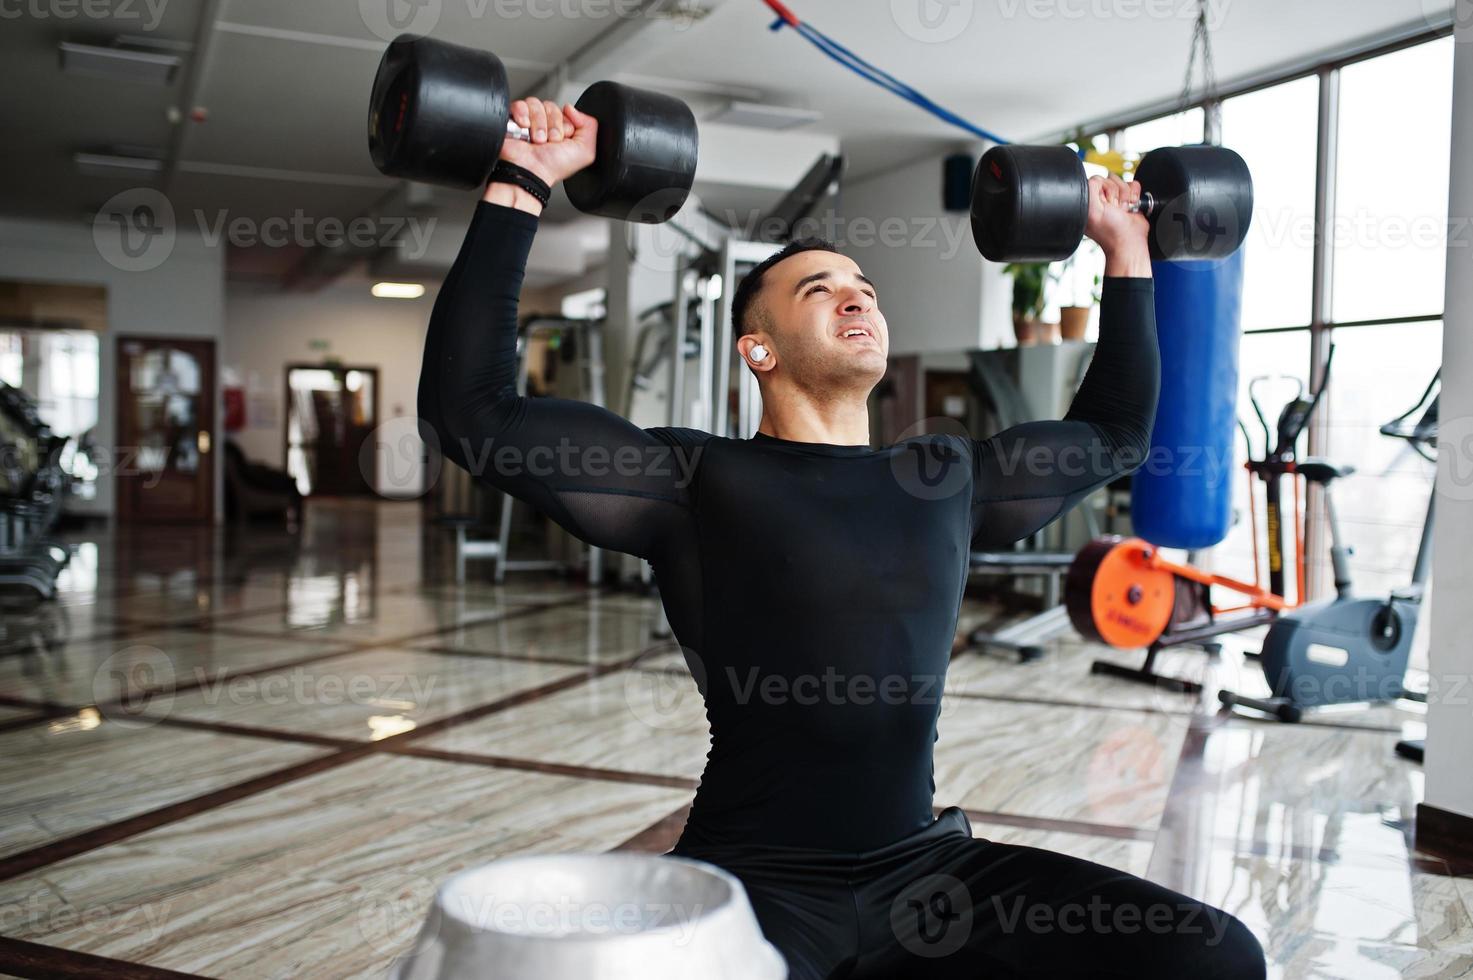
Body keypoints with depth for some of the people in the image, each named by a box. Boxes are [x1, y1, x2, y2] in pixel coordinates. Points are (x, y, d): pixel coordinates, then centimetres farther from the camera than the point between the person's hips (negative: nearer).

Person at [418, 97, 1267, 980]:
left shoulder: (947, 478, 12)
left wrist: (1125, 249, 25)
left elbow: (1114, 429, 27)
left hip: (924, 866, 5)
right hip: (756, 879, -5)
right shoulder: (697, 480, -3)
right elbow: (471, 409, -10)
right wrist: (517, 191, -12)